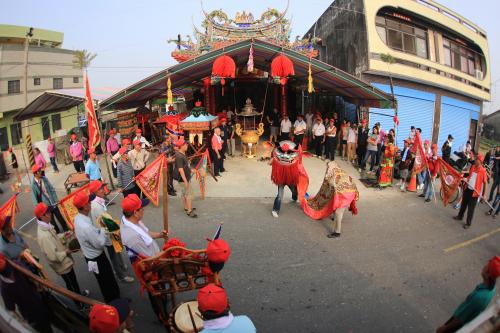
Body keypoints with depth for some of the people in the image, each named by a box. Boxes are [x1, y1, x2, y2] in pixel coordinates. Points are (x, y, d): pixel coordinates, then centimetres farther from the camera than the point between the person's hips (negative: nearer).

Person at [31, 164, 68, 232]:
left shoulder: (44, 178, -5)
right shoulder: (34, 184, -15)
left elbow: (52, 189, 3)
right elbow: (34, 198, -10)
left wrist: (56, 199, 2)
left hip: (53, 203, 3)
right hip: (45, 205, -3)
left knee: (60, 217, 14)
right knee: (52, 220, 13)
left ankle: (66, 230, 30)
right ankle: (57, 233, 30)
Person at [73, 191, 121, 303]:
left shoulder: (78, 218, -9)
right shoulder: (86, 227, -39)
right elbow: (100, 243, -26)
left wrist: (99, 230, -8)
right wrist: (103, 230, -13)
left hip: (91, 256, 9)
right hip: (97, 258, -9)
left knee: (104, 282, 29)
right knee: (108, 282, 13)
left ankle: (110, 301, 49)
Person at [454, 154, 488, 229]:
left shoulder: (483, 171, -18)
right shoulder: (473, 167, 0)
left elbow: (485, 183, -14)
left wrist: (483, 194, -15)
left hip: (475, 192, -6)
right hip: (467, 189, 6)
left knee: (471, 208, 4)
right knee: (463, 203, 22)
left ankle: (468, 223, 18)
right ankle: (460, 216, 42)